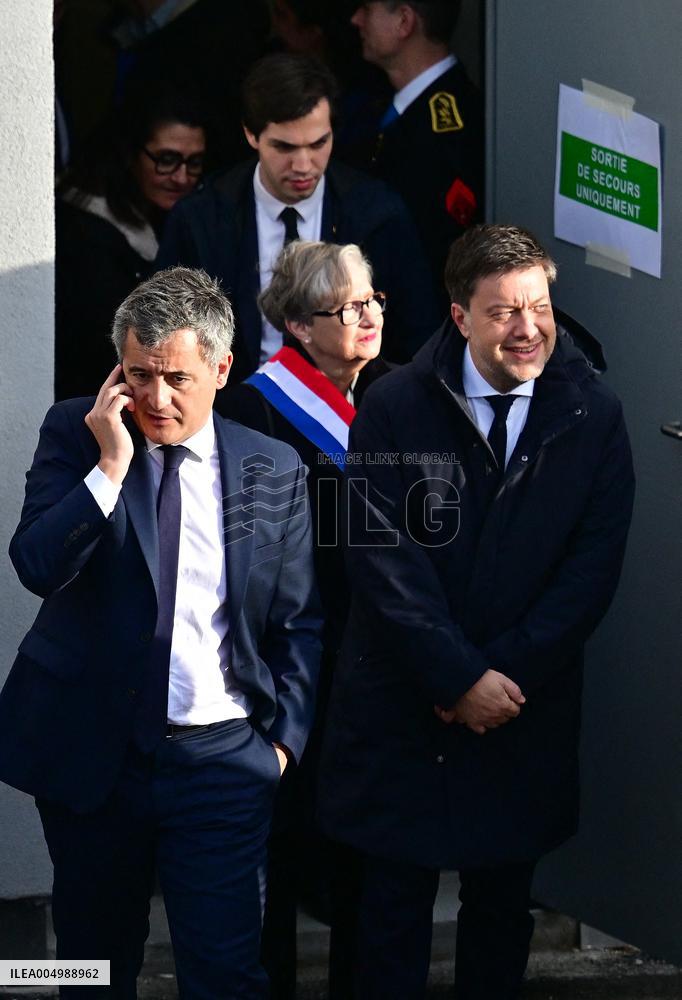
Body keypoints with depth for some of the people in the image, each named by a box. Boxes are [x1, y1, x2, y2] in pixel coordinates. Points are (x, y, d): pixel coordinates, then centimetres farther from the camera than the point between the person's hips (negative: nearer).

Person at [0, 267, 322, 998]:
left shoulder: (274, 470, 2)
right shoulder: (74, 433, 0)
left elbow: (297, 623, 8)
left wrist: (284, 738, 2)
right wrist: (110, 465, -19)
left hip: (221, 756, 0)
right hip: (89, 748, 1)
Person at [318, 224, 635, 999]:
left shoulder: (592, 417, -3)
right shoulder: (394, 408, -7)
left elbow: (593, 567, -5)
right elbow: (384, 557, -11)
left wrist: (502, 674, -12)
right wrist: (459, 677, -16)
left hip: (525, 705, 2)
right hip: (400, 703, -1)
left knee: (503, 898, 14)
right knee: (394, 898, 6)